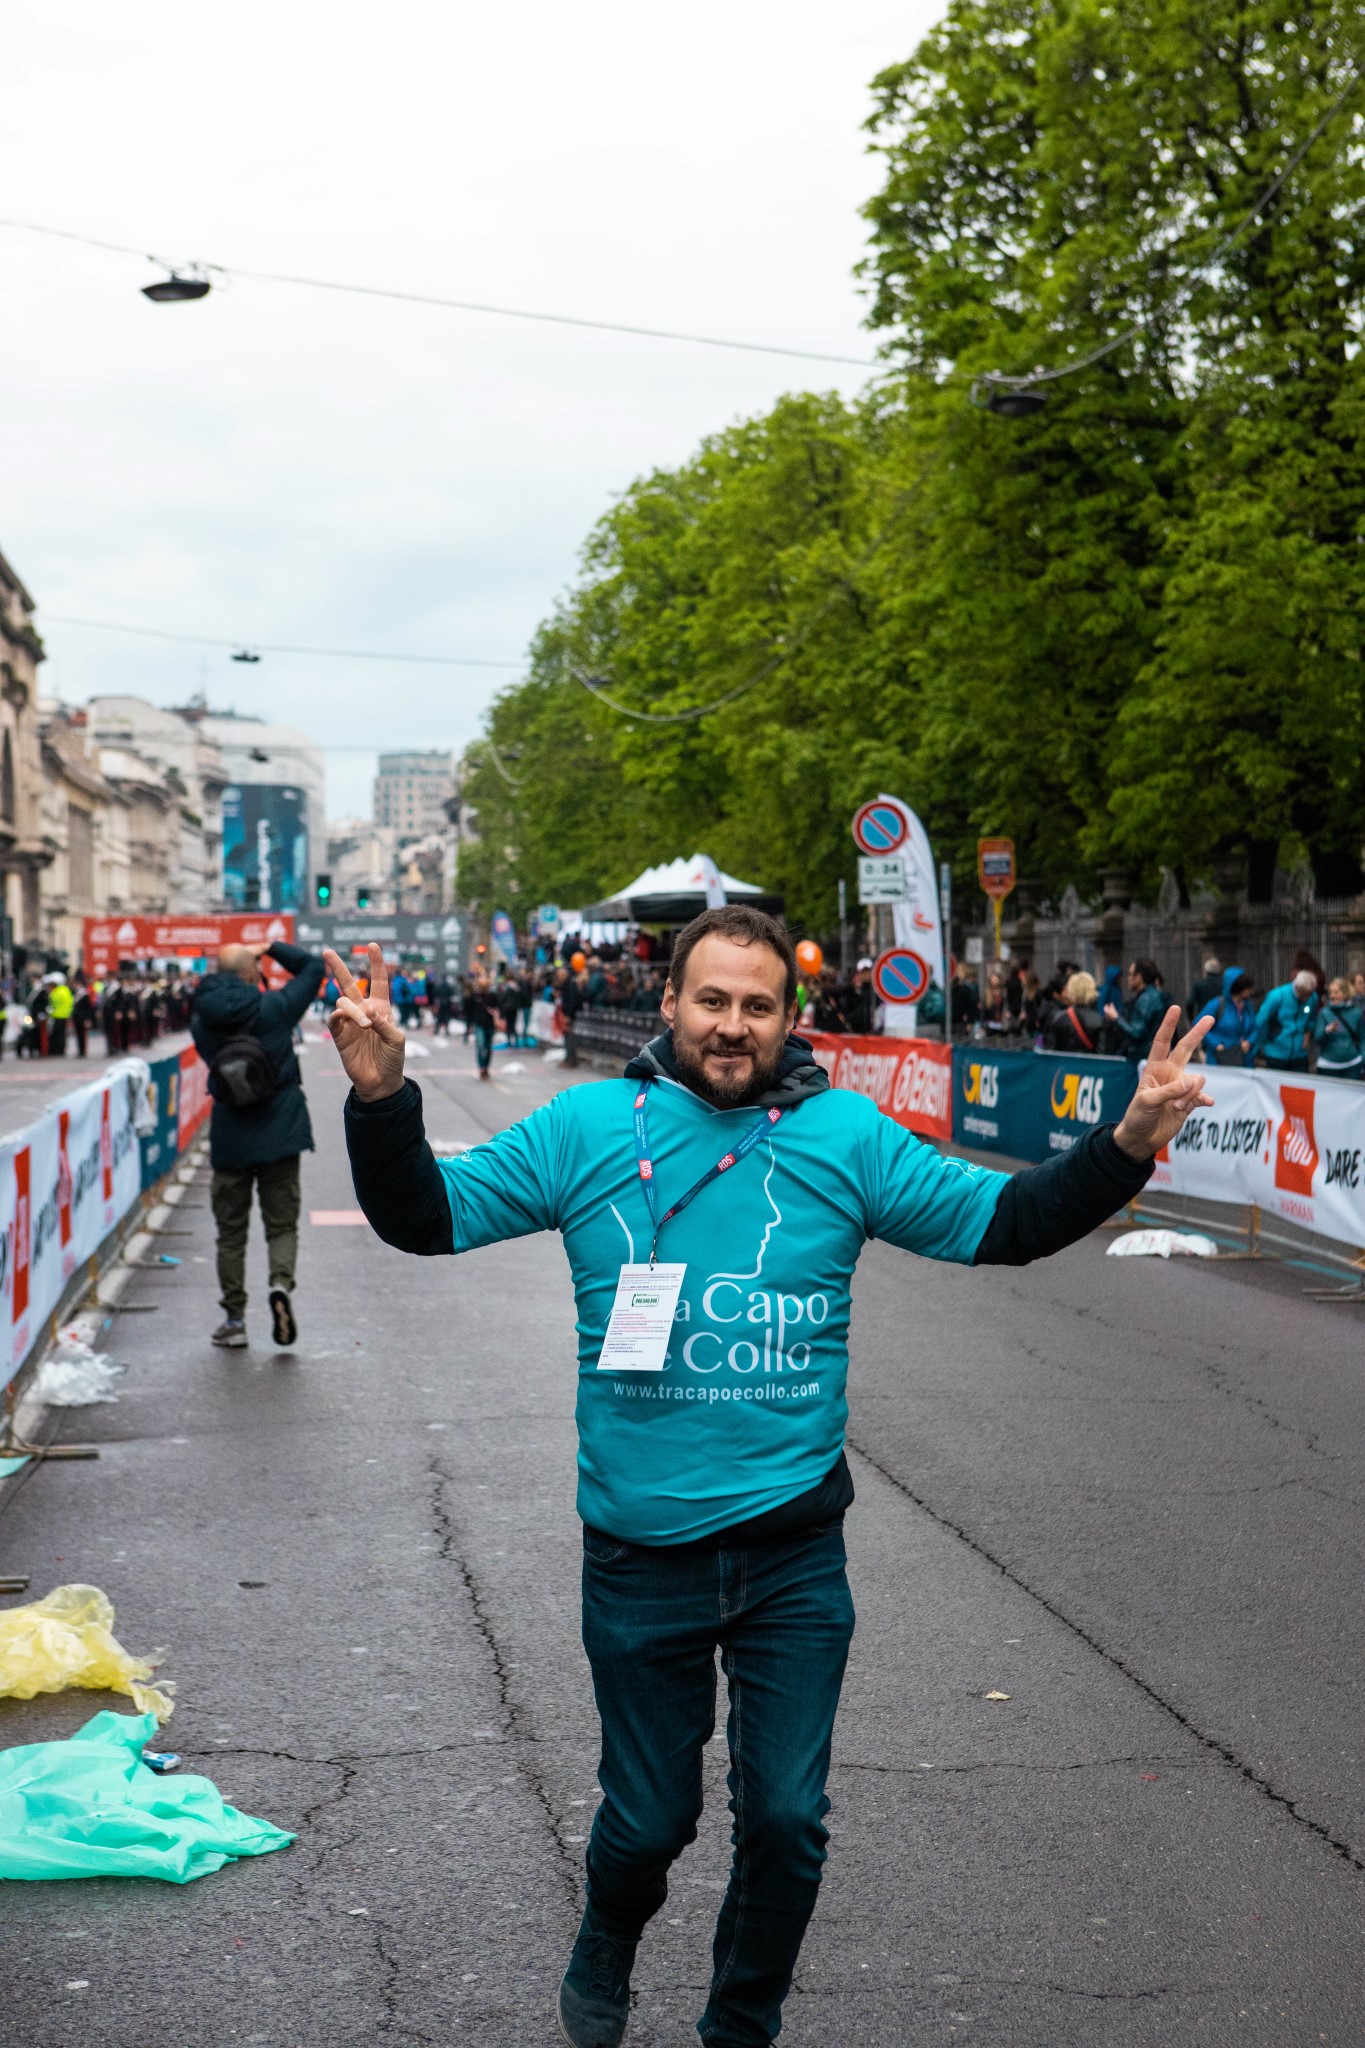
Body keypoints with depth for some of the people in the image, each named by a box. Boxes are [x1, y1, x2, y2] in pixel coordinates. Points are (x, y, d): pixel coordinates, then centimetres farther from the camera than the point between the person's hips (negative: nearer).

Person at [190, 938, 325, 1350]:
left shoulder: (201, 1021, 0)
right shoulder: (273, 1008, -7)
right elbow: (312, 966, 5)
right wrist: (270, 947, 8)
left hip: (229, 1140, 2)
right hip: (279, 1133, -2)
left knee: (231, 1231, 10)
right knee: (282, 1223, 7)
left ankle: (234, 1320, 11)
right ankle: (282, 1282, -20)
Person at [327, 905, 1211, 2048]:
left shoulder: (845, 1136, -1)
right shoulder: (586, 1130, -2)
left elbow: (1003, 1222, 2)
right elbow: (426, 1217, -1)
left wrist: (1128, 1145, -12)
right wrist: (383, 1100, -19)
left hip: (794, 1555, 1)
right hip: (641, 1556, -1)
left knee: (787, 1820, 7)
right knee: (649, 1817, 12)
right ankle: (606, 1954, 47)